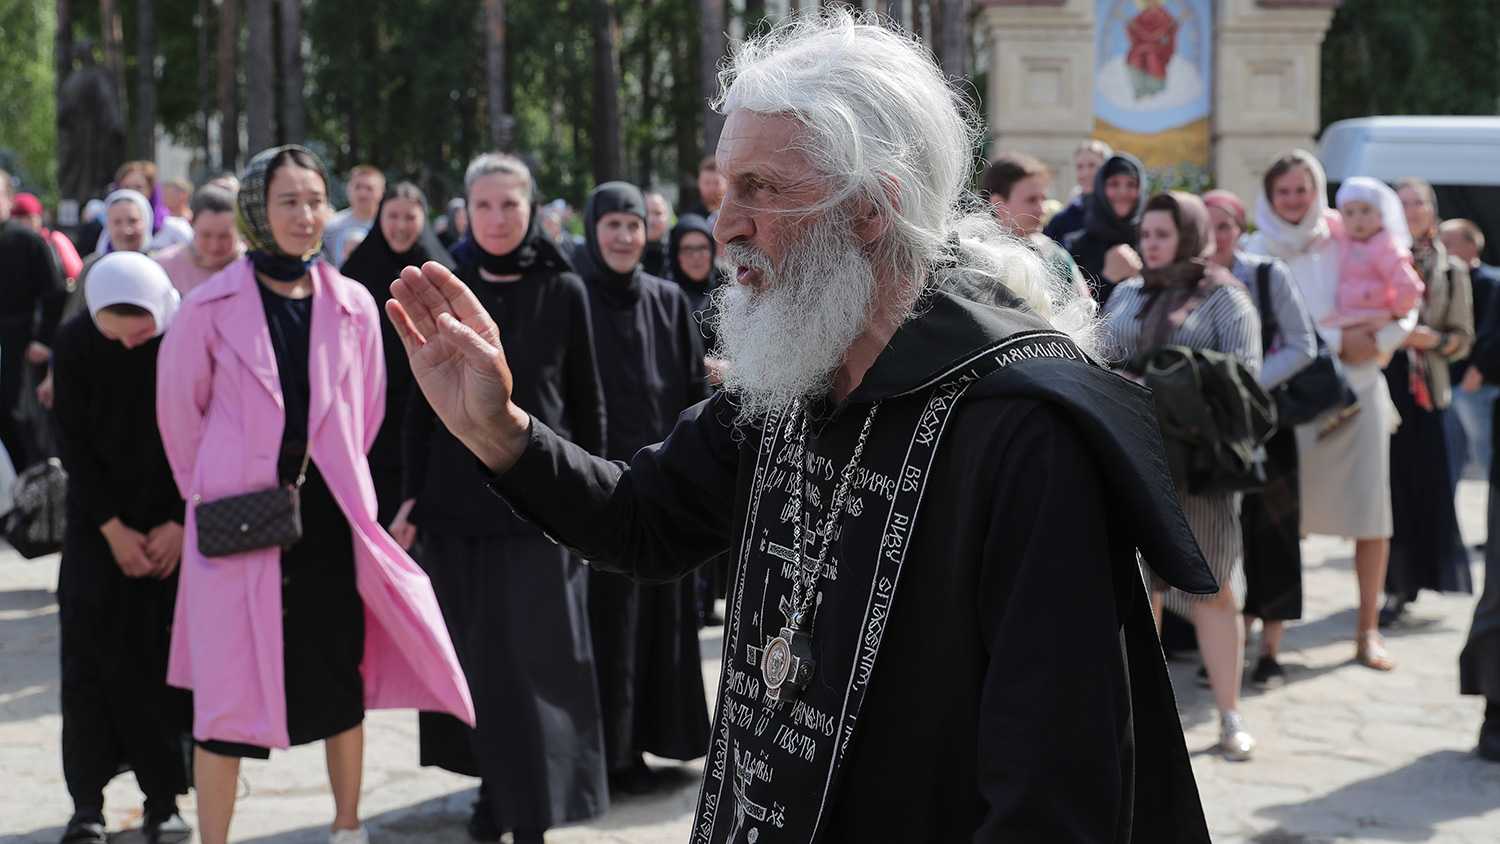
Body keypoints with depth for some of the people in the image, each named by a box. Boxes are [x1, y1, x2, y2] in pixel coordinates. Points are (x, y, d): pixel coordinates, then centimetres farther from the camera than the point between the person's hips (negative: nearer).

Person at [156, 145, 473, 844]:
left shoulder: (352, 306, 3)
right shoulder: (212, 307, -6)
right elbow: (179, 412, 3)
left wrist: (338, 482, 13)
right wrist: (216, 492, 9)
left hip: (326, 515, 3)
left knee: (342, 674, 11)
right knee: (231, 686, -3)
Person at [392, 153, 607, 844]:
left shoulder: (563, 292, 1)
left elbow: (587, 401, 4)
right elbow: (422, 401, 6)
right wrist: (412, 497, 2)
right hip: (458, 500, 2)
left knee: (535, 659, -5)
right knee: (475, 658, 7)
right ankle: (497, 783, 20)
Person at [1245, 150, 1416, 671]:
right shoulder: (1259, 252, 2)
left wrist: (1375, 343, -11)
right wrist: (1337, 341, -15)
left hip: (1358, 389, 2)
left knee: (1371, 513, -2)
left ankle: (1368, 629, 7)